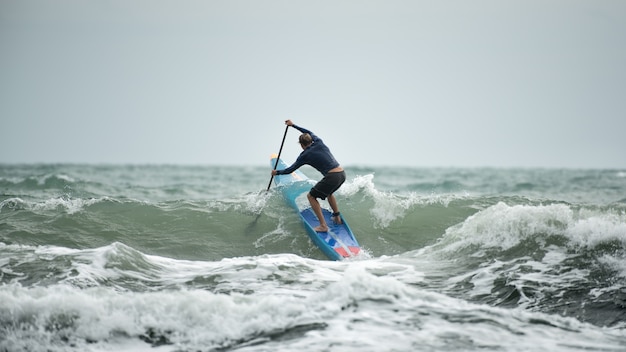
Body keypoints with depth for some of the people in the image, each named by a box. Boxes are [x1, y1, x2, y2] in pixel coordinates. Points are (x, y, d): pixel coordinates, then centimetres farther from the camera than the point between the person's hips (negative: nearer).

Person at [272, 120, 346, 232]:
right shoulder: (319, 143, 12)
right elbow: (309, 132, 35)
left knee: (311, 196, 9)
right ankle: (337, 217, 38)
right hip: (342, 174, 7)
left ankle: (323, 225, 0)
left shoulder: (305, 156, -1)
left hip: (332, 177, -7)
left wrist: (277, 172, 27)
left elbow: (290, 170, 10)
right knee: (328, 192, 35)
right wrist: (293, 125, 40)